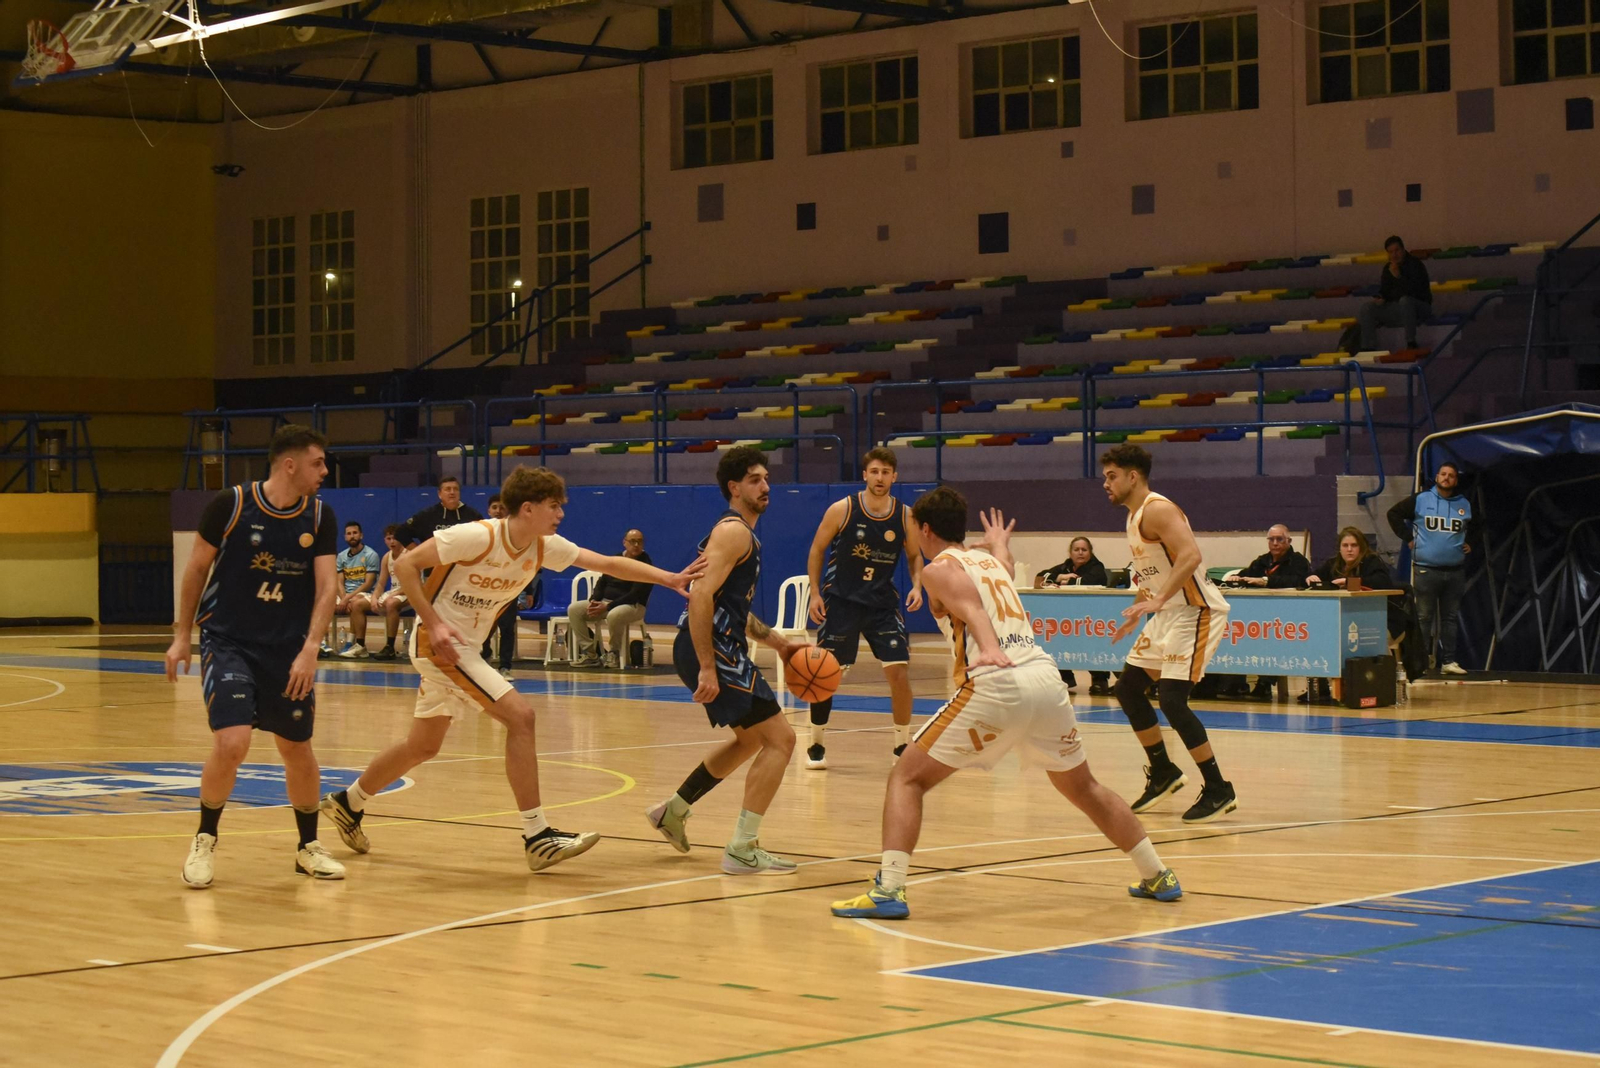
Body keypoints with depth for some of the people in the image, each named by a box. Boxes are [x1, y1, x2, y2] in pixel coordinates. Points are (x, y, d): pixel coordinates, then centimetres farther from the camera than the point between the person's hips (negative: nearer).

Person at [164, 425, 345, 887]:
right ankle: (205, 841, 4)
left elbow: (326, 585, -7)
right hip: (228, 641, -4)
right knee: (231, 742, -19)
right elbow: (197, 568, 0)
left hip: (289, 650, 4)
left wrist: (309, 649, -20)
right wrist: (182, 636, 3)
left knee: (297, 749, 9)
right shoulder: (230, 505, -12)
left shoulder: (320, 518, -3)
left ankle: (308, 847, 30)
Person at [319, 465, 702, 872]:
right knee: (520, 715, -18)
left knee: (423, 746, 19)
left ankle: (348, 804, 38)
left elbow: (608, 563, 1)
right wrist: (433, 623, -25)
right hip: (439, 642, -9)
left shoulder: (544, 547, -1)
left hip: (466, 648, 9)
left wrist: (668, 578, -8)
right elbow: (405, 565, -19)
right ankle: (538, 838, -16)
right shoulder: (478, 536, -22)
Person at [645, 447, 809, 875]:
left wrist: (776, 642, 22)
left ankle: (673, 811, 34)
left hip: (721, 648, 11)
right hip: (710, 649, -11)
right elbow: (701, 595, -24)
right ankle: (742, 850, -12)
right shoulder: (733, 531, -12)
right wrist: (707, 668, -28)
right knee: (780, 738, -12)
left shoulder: (742, 533, 20)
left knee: (751, 739, 27)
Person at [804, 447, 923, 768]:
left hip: (883, 604, 2)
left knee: (900, 672, -7)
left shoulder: (905, 516, -4)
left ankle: (903, 744, 8)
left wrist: (917, 586, -8)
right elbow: (817, 551, 0)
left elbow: (914, 556, 11)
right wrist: (815, 593, -6)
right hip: (841, 601, -2)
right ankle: (816, 745, 16)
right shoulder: (842, 510, -10)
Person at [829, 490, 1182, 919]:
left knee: (906, 778, 3)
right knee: (1083, 788, 27)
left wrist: (989, 650, -32)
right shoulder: (990, 560, 26)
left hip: (996, 685, -6)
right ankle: (1158, 877, 32)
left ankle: (888, 890, -13)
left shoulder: (939, 569, 8)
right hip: (1046, 678, 6)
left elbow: (972, 609, -14)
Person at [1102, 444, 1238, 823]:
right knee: (1128, 688, 13)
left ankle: (1219, 791, -10)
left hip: (1195, 612, -11)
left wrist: (1158, 600, -39)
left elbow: (1190, 556, -32)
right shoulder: (1134, 516, 13)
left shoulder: (1157, 510, -17)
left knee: (1171, 698, -18)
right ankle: (1163, 772, 26)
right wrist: (1136, 616, 29)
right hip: (1166, 613, 11)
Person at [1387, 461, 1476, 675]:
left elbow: (1476, 526, 27)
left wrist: (1469, 542, 12)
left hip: (1455, 571, 3)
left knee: (1450, 618, 7)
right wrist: (1408, 538, -1)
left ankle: (1448, 661, 11)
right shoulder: (1420, 500, -1)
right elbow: (1394, 514, 4)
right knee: (1424, 617, -1)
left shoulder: (1465, 505, 8)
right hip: (1426, 569, -3)